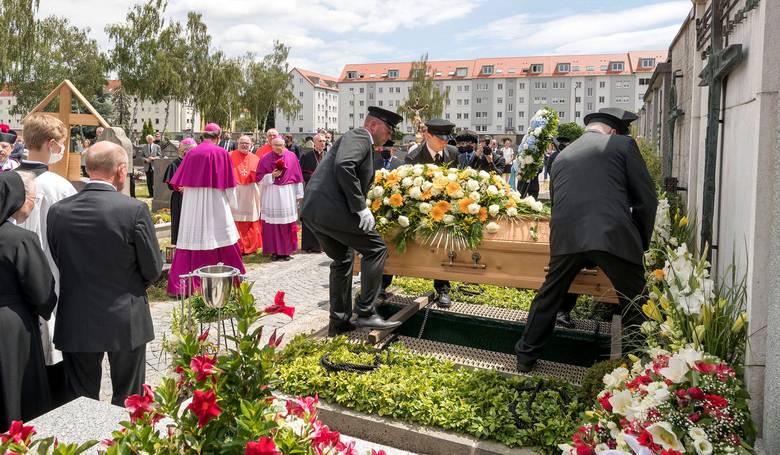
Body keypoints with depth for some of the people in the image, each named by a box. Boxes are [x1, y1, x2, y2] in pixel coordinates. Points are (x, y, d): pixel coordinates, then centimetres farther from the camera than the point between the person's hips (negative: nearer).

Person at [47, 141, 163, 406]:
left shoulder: (58, 210, -4)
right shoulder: (134, 209, -15)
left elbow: (56, 264, 4)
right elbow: (153, 269, -8)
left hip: (76, 324, 3)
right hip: (126, 322, -3)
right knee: (128, 401, 14)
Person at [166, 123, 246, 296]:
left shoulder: (191, 153, 8)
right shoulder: (221, 153, -4)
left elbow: (181, 181, 10)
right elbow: (228, 182, -2)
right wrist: (232, 202, 11)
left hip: (191, 203, 4)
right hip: (214, 203, -4)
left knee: (191, 240, 5)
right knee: (222, 238, 7)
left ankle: (179, 285, 3)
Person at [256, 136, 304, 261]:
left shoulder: (292, 157, 3)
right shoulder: (265, 159, 1)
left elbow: (297, 176, 6)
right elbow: (259, 178, 3)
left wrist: (299, 194, 5)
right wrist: (272, 176, -13)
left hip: (288, 194, 0)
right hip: (271, 195, 0)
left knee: (287, 225, 3)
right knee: (272, 225, 1)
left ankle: (287, 250, 13)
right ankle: (275, 250, 10)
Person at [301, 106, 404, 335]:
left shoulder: (358, 140, 26)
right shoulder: (359, 136, -4)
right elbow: (343, 166, -23)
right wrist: (360, 208, -21)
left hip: (312, 210, 10)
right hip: (330, 208, -10)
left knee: (342, 260, 20)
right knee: (375, 248, -3)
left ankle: (339, 321, 25)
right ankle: (366, 313, -2)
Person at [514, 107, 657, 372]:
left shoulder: (563, 155, 23)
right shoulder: (623, 145, 9)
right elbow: (646, 198, 7)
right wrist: (641, 241, 19)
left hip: (565, 237, 4)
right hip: (613, 237, -4)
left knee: (548, 298, 20)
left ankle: (525, 358, 30)